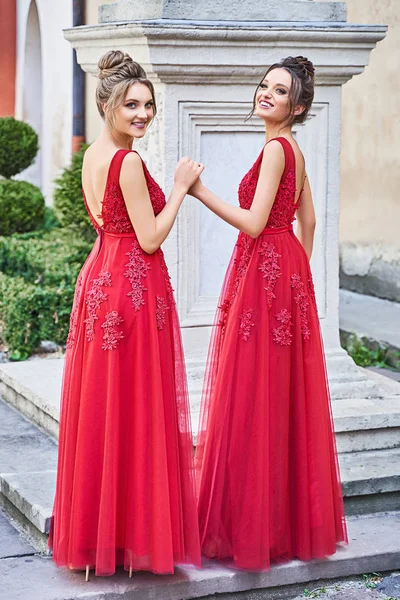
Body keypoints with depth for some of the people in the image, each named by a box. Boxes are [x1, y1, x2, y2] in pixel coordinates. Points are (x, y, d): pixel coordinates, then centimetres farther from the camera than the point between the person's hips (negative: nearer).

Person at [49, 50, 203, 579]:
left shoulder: (93, 156, 11)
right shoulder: (128, 162, -17)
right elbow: (151, 239, -16)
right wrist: (180, 187, -8)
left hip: (99, 280, 9)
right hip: (134, 286, -9)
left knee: (100, 405, 13)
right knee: (135, 408, -1)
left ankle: (91, 527, 23)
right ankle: (134, 529, 7)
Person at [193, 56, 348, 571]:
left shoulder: (276, 148, -15)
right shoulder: (294, 150, 14)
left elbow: (254, 223, -20)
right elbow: (307, 220, 20)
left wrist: (200, 192, -15)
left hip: (265, 272, -10)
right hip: (285, 270, 10)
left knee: (255, 394, -4)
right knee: (282, 396, 13)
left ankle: (253, 522, 2)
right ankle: (291, 515, 22)